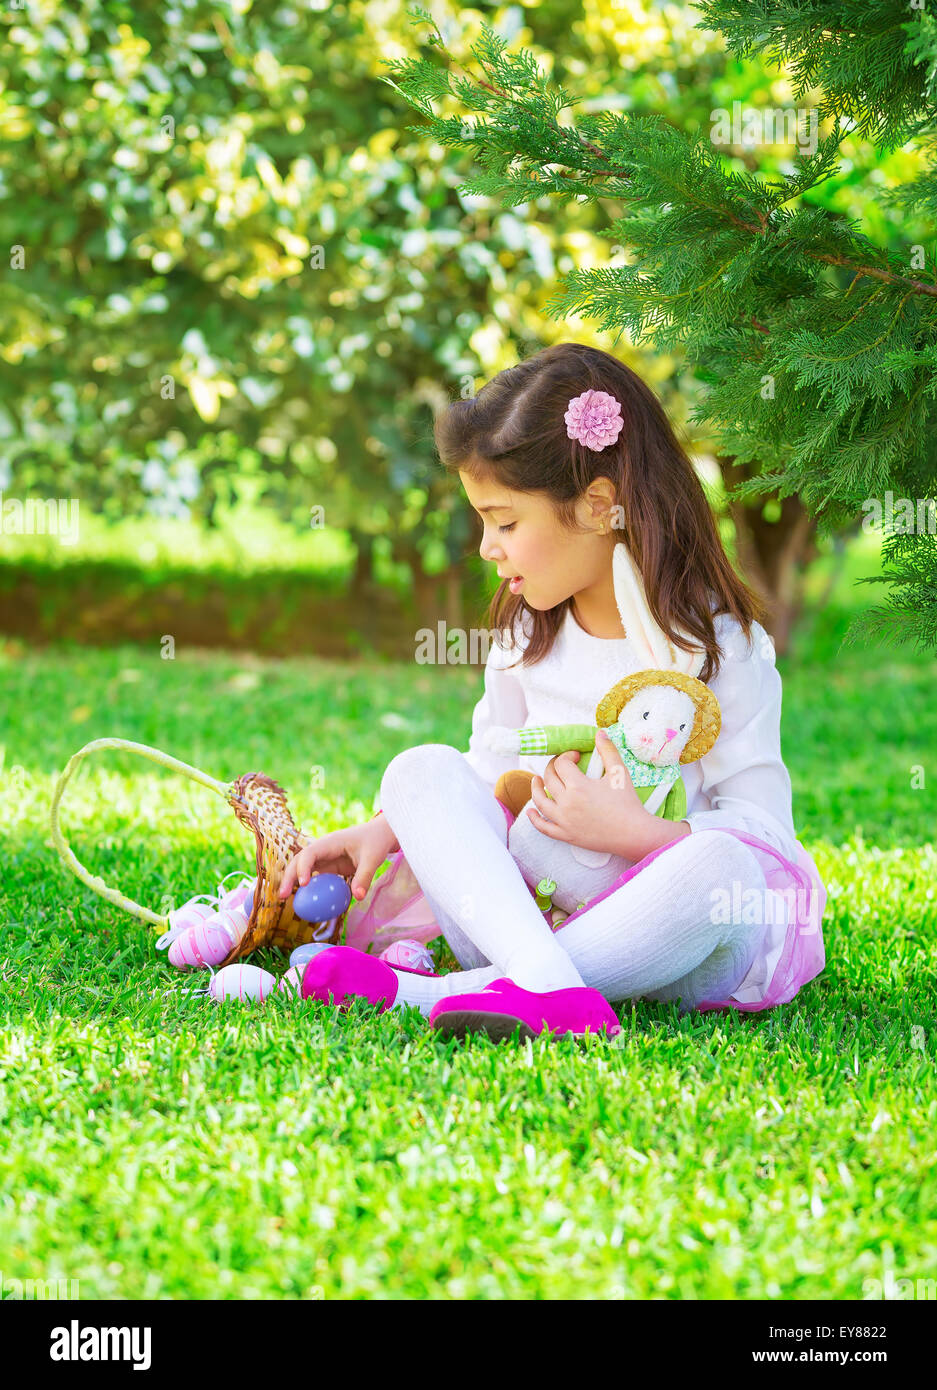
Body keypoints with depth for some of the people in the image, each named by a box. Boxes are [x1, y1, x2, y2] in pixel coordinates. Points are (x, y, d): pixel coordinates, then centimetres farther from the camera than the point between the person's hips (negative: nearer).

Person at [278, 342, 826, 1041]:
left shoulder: (719, 645, -8)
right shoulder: (528, 629, 9)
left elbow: (764, 823, -11)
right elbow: (491, 768, 17)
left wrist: (634, 830, -24)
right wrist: (387, 827, 2)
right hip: (521, 910, 5)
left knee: (720, 863, -37)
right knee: (421, 769, -15)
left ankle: (423, 991, -41)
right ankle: (546, 986, -42)